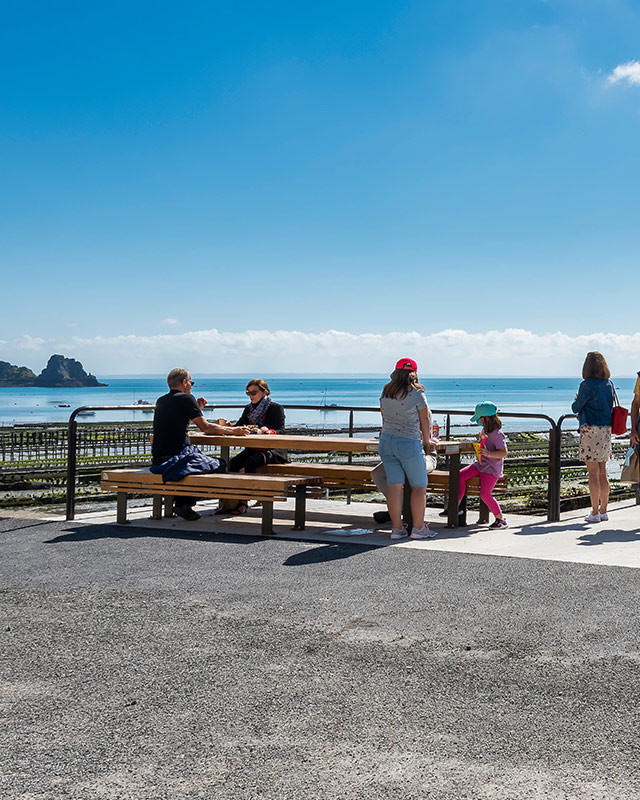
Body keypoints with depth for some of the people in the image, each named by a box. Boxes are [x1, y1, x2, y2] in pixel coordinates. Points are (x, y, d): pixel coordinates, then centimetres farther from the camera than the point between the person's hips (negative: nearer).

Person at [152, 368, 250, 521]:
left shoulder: (160, 401, 16)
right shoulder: (186, 398, -5)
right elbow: (206, 427, -3)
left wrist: (198, 408, 28)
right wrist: (233, 430, 8)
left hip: (157, 460, 8)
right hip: (177, 459, -8)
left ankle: (182, 502, 22)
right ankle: (185, 504, 4)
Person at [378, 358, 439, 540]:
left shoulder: (385, 393, 6)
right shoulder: (417, 394, -9)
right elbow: (424, 420, 1)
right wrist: (426, 441, 18)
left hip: (386, 441, 5)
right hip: (409, 443, -5)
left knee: (394, 485, 5)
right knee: (419, 486, 6)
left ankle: (396, 528, 6)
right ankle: (418, 528, 7)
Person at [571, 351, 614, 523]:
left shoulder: (587, 385, -12)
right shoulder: (608, 384, 8)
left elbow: (576, 408, -6)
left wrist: (576, 399, 15)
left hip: (591, 430, -7)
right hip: (606, 429, 7)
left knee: (593, 473, -4)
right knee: (602, 472, 12)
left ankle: (595, 512, -2)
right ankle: (603, 511, 17)